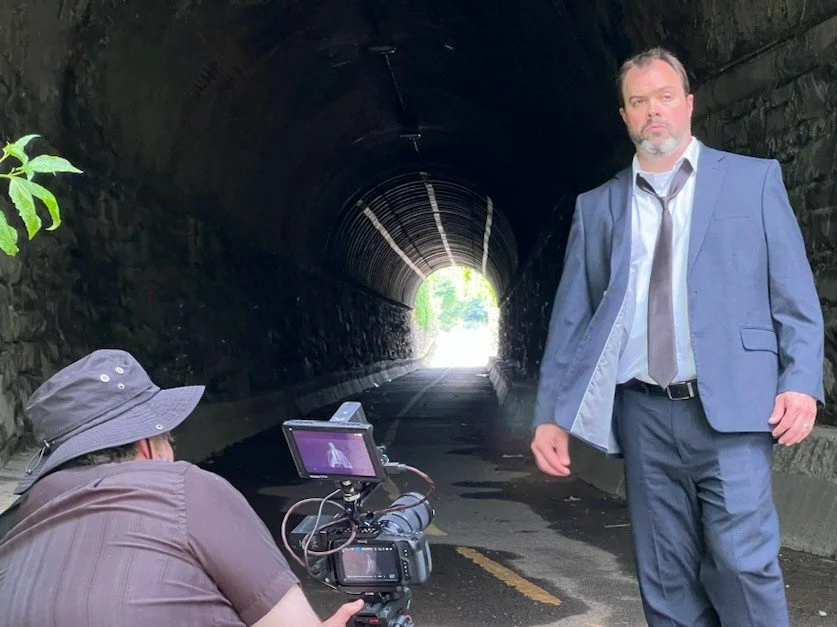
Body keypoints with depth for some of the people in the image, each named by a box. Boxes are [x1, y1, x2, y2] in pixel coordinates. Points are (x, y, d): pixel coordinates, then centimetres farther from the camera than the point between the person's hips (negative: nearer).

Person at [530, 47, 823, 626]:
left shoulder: (754, 180, 7)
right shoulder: (597, 207, 12)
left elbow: (795, 295, 4)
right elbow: (571, 317, 10)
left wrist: (801, 382, -9)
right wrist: (550, 415, 3)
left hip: (729, 408, -2)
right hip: (644, 416, 3)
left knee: (742, 560, -11)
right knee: (666, 580, 7)